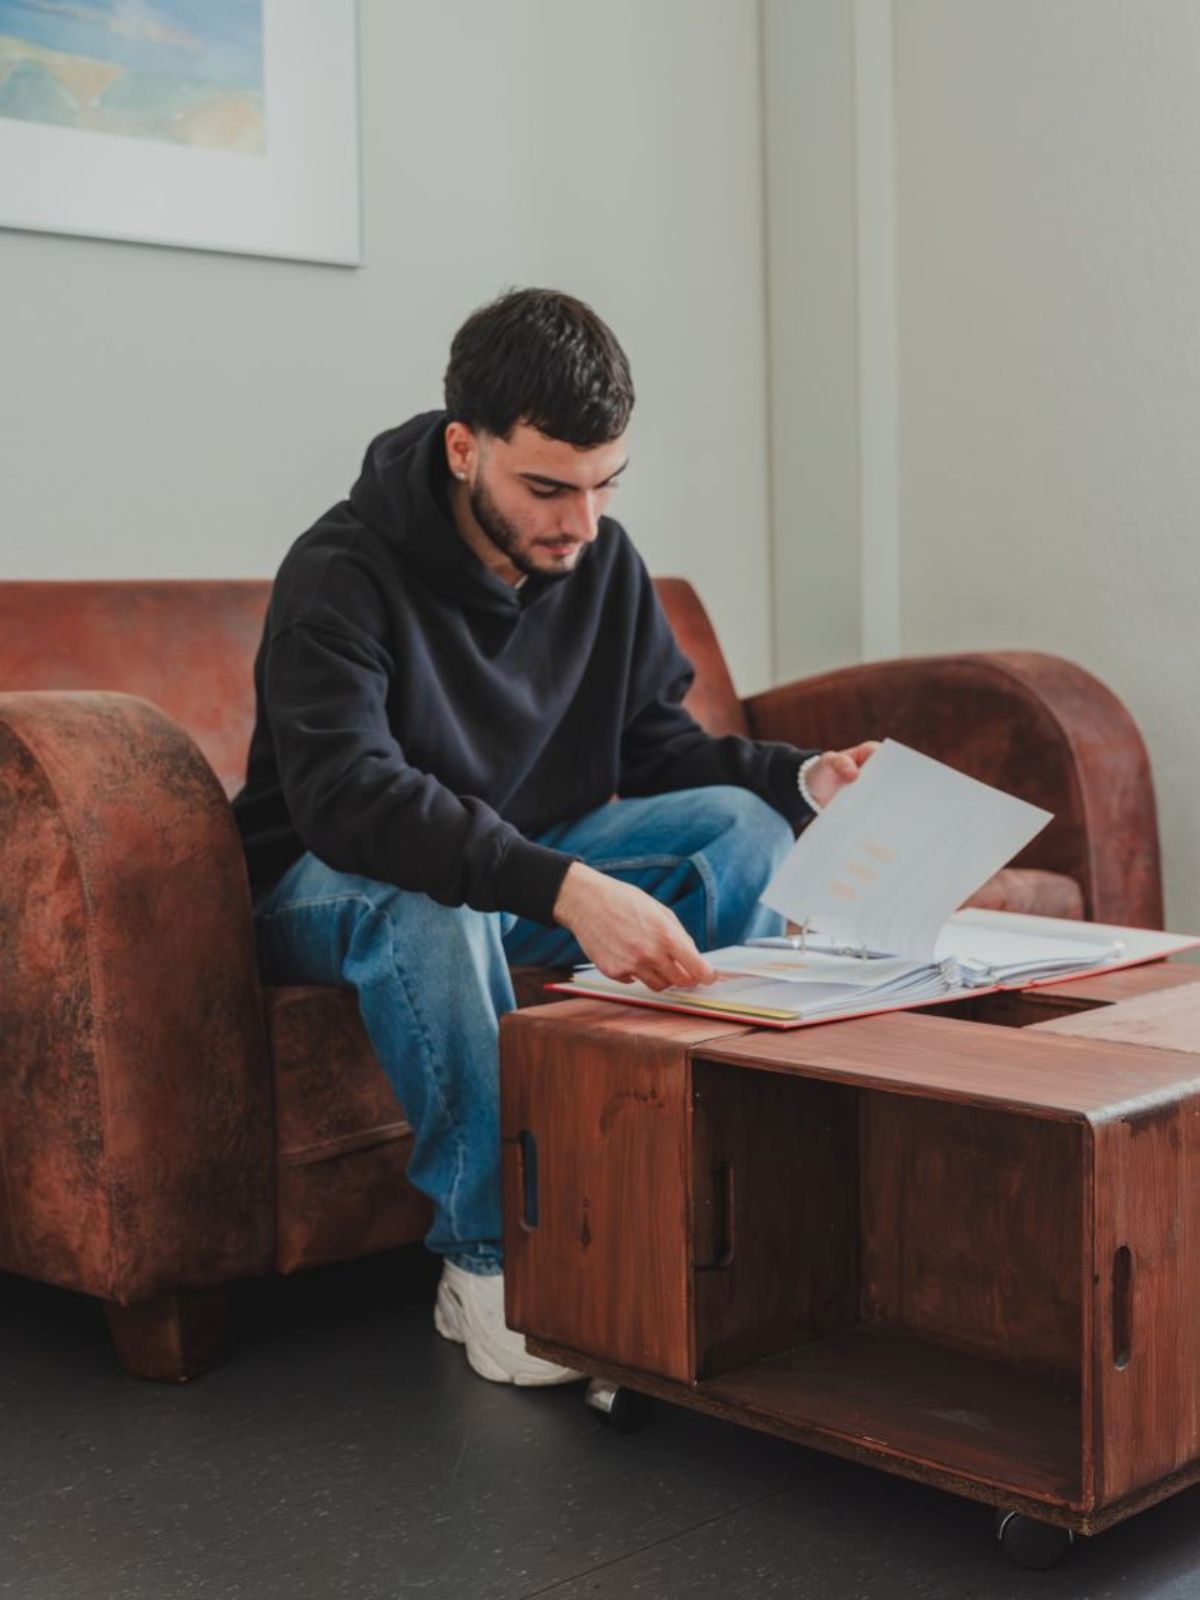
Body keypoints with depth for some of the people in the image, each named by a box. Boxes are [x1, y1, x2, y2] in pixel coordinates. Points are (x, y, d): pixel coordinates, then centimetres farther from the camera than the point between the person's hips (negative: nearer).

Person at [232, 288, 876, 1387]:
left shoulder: (603, 561, -3)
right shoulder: (343, 575, -24)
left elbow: (657, 743, 4)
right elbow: (346, 796, -39)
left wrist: (801, 776, -17)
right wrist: (567, 888, -52)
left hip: (541, 865, 6)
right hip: (337, 883, -5)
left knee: (740, 823, -16)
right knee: (429, 901, -40)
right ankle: (486, 1259, -26)